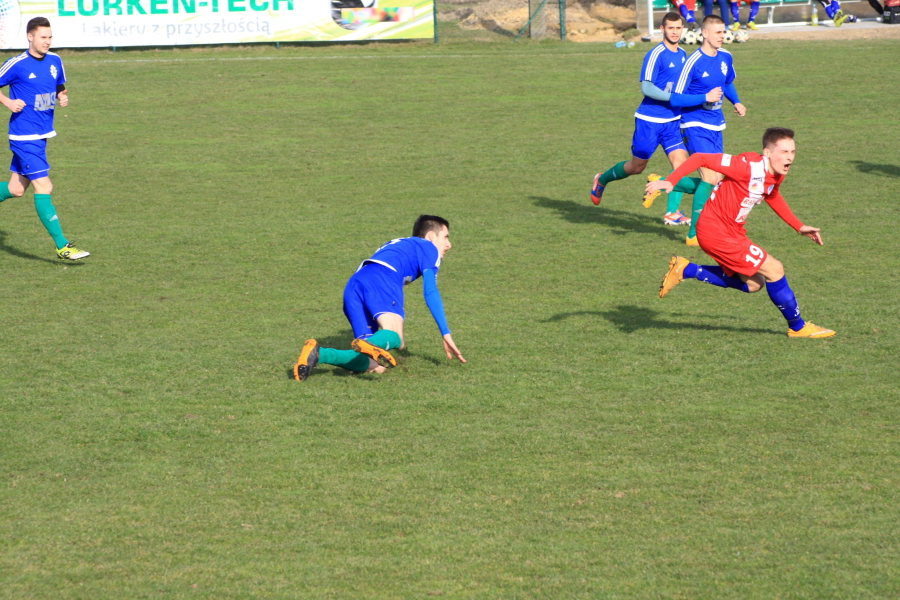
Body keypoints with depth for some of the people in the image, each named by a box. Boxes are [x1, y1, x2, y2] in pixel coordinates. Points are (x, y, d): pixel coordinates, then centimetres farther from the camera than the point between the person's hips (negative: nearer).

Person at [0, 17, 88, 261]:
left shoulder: (54, 61, 6)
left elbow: (60, 87, 21)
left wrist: (62, 97, 0)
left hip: (43, 135, 7)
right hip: (24, 137, -7)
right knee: (43, 188, -11)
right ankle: (61, 246, -10)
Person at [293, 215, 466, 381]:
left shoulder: (397, 246, 43)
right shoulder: (428, 248, 22)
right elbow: (430, 292, 8)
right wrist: (445, 333, 6)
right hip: (382, 279, -6)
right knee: (394, 337, -26)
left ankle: (318, 353, -27)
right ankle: (368, 344, -60)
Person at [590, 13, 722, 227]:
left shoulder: (682, 55, 7)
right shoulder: (656, 55, -17)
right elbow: (646, 88, -22)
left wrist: (704, 96, 8)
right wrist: (671, 97, -29)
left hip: (672, 121, 6)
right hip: (649, 120, -6)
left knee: (681, 161, -10)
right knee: (637, 166, 7)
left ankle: (672, 212, -6)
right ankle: (602, 180, 33)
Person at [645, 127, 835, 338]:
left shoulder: (776, 175, 2)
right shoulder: (748, 166, -25)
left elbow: (772, 196, 26)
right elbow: (701, 158, -23)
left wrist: (799, 227, 23)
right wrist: (669, 182, -31)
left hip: (732, 231, 10)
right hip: (716, 231, -10)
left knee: (752, 284, 16)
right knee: (774, 269, -6)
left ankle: (685, 270, 16)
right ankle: (797, 327, 11)